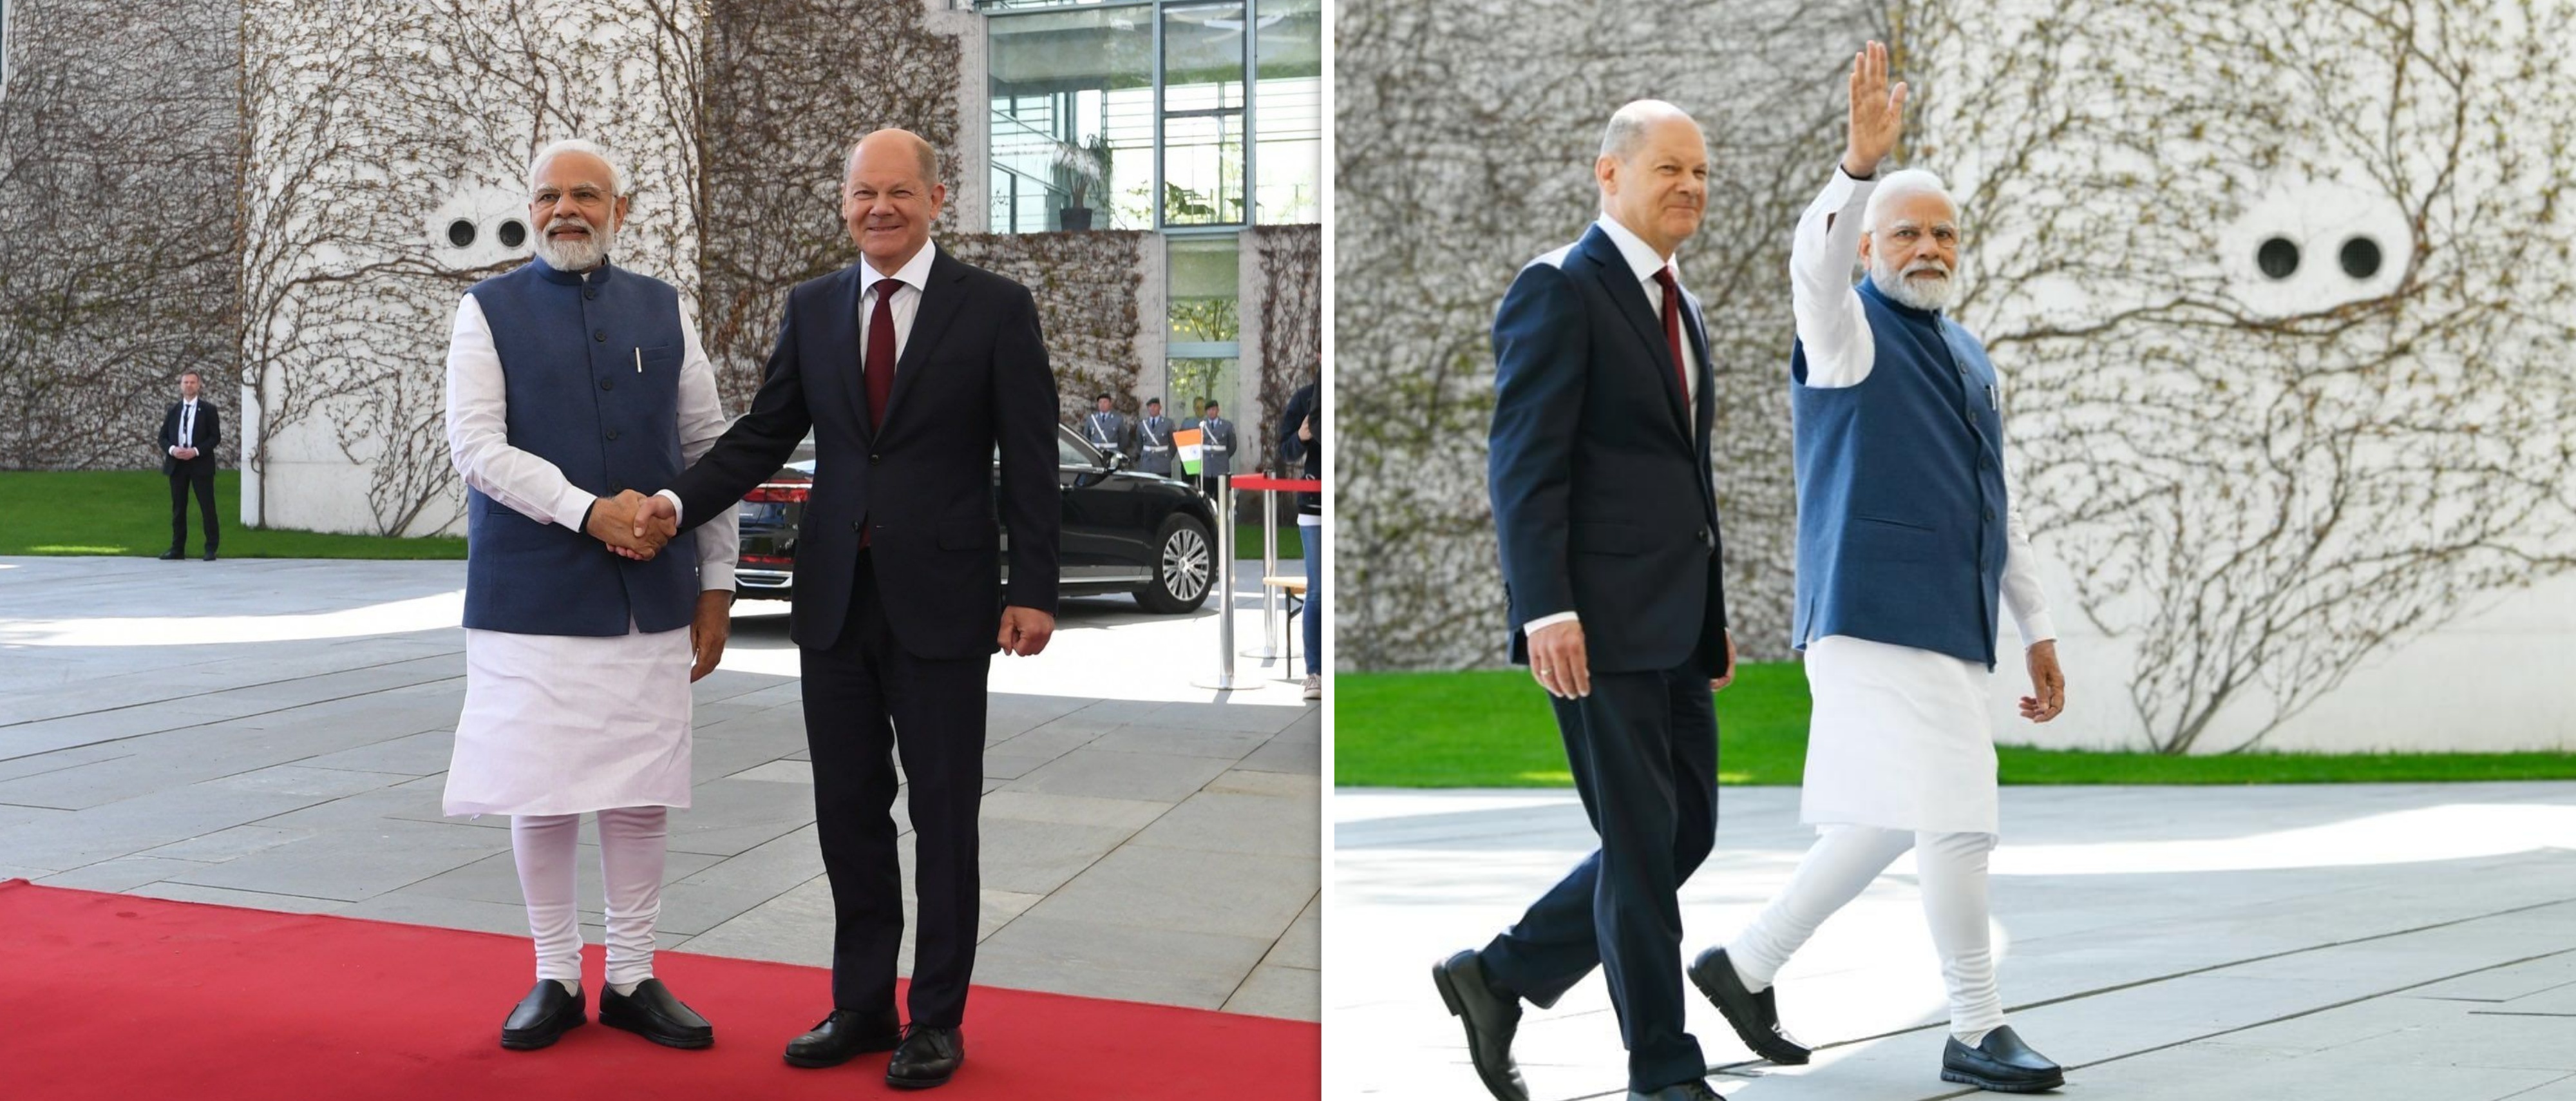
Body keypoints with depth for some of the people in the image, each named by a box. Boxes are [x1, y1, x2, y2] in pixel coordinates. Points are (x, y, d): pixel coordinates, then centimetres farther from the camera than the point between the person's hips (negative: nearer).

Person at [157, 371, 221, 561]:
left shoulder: (208, 410, 2)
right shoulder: (173, 410, 12)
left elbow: (215, 437, -4)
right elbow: (163, 437, 12)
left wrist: (196, 451, -16)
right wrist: (172, 449, -9)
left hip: (200, 463, -4)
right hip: (177, 464, 4)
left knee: (207, 507, -3)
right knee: (178, 508, 6)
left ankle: (211, 549, 2)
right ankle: (178, 549, 11)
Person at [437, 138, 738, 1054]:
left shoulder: (663, 310, 10)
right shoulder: (489, 311, 3)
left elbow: (709, 450, 10)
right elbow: (476, 446, -7)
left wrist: (716, 582, 6)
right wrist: (589, 512, -18)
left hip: (653, 596, 2)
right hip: (533, 595, -2)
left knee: (642, 794, 6)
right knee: (540, 795, 3)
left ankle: (632, 979, 19)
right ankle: (555, 979, 19)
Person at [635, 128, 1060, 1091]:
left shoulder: (995, 308, -3)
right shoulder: (812, 308, 9)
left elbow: (1030, 461, -5)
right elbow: (762, 435, 8)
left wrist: (1033, 590, -10)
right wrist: (679, 502, -8)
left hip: (941, 603, -4)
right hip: (835, 597, 4)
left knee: (943, 811, 5)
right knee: (847, 807, 11)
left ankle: (937, 1019, 18)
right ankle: (862, 1005, 25)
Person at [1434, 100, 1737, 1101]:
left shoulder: (1681, 306, 19)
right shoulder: (1559, 290, -8)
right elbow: (1522, 466, -15)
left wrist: (1714, 614, 19)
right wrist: (1547, 611, -23)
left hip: (1676, 626, 9)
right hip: (1601, 623, -9)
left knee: (1687, 835, 12)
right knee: (1641, 844, 0)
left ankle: (1499, 975, 24)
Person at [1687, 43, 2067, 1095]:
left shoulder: (1968, 356, 19)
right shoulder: (1850, 334, -3)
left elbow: (1997, 506, 22)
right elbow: (1814, 262, -27)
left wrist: (2037, 629, 20)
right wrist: (1860, 160, -42)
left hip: (1948, 628, 8)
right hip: (1874, 615, -8)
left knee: (1889, 824, 12)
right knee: (1955, 819, -8)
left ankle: (1744, 962, 25)